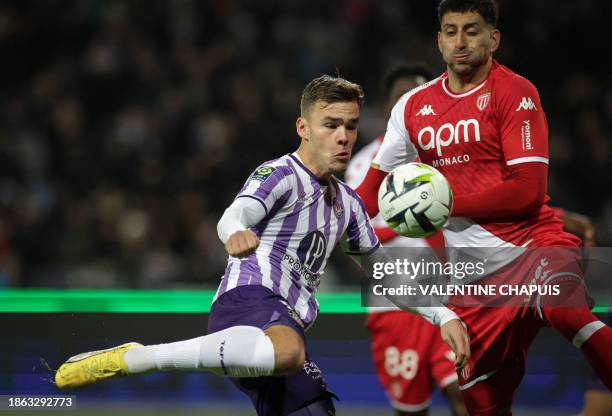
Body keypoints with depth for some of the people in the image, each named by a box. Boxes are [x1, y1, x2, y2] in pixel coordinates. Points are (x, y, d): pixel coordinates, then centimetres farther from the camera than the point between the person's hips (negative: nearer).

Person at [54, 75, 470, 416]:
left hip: (287, 323, 9)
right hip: (250, 298, -9)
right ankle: (128, 359, -36)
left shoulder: (347, 201, 26)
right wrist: (236, 232, -45)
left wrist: (444, 315, 24)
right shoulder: (280, 175, 1)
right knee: (287, 351, -43)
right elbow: (235, 214, -20)